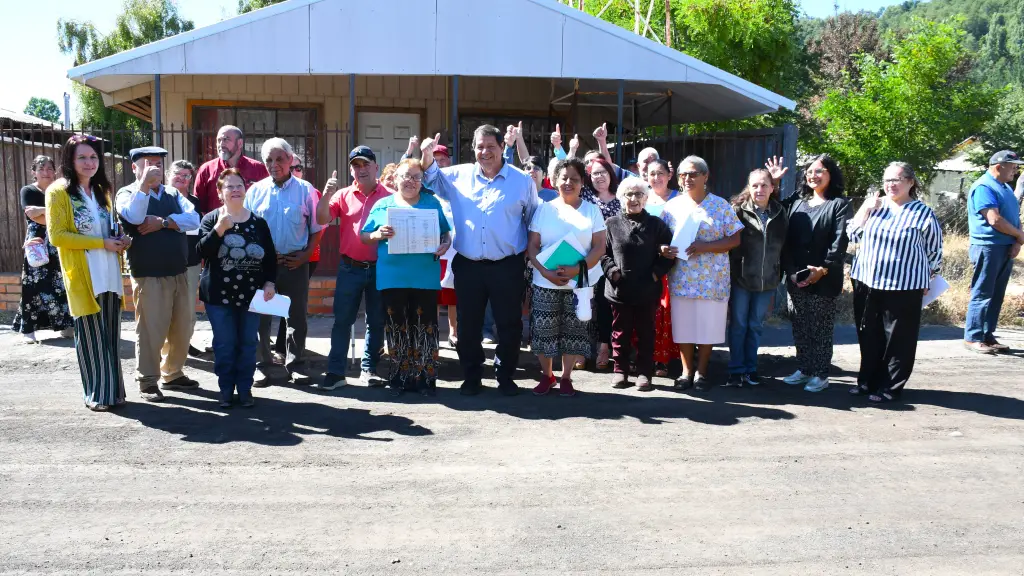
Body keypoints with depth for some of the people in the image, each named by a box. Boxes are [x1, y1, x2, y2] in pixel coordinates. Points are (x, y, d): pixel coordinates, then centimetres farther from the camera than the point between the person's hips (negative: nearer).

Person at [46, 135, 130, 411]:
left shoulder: (102, 191, 16)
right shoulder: (59, 192, -5)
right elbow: (57, 235, -12)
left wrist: (121, 240, 1)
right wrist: (101, 243, -16)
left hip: (109, 274, 6)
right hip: (83, 276, -6)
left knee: (110, 335, 8)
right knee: (92, 336, 0)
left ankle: (111, 389, 16)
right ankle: (95, 394, 10)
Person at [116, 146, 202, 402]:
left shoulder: (173, 194, 12)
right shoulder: (127, 193, -2)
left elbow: (193, 219, -4)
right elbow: (134, 217, -24)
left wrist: (163, 222, -16)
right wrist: (144, 184, -29)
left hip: (180, 274, 5)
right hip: (148, 276, -5)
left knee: (182, 328, 12)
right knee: (150, 330, 0)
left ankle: (173, 374, 28)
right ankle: (148, 381, 14)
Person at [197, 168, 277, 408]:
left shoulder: (258, 222, 6)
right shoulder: (211, 219, 0)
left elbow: (270, 256, 10)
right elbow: (202, 251, -13)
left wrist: (269, 282, -1)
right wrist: (219, 229, -24)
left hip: (251, 293, 2)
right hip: (219, 294, -2)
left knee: (248, 343, 6)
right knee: (224, 344, 2)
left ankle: (245, 389, 16)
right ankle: (226, 390, 14)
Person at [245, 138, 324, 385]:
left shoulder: (305, 190, 2)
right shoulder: (256, 191, 6)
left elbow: (317, 228, 4)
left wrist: (305, 255, -6)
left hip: (295, 263, -1)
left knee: (297, 316, 8)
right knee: (260, 316, 4)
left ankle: (295, 365, 20)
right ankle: (262, 367, 14)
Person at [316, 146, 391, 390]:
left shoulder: (389, 196, 2)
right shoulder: (343, 195, 4)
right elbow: (322, 219, -6)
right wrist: (326, 195, -20)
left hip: (380, 268, 0)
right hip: (350, 268, 0)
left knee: (376, 322, 8)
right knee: (342, 320, 2)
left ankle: (368, 369, 20)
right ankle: (335, 371, 7)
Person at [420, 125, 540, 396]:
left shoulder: (522, 181, 0)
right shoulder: (459, 175, 4)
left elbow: (534, 221, 8)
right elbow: (431, 179, 16)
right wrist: (427, 156, -3)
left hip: (507, 266, -2)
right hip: (468, 265, 2)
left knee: (509, 324, 6)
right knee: (469, 324, 10)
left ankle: (506, 377, 21)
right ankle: (472, 376, 24)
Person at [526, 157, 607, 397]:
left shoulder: (592, 210, 4)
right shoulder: (544, 209, 6)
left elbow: (599, 247, -1)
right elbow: (532, 246, 3)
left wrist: (578, 268, -16)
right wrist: (545, 271, -13)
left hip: (579, 284, 0)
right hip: (545, 283, 0)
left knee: (574, 331, 4)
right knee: (543, 330, 2)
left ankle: (566, 377, 19)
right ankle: (547, 375, 21)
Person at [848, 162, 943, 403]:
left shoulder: (923, 213, -3)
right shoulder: (874, 206, 8)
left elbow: (934, 251, 5)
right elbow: (852, 235, 5)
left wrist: (927, 280, 6)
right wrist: (865, 209, -5)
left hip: (904, 287, -4)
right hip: (866, 283, 4)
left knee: (898, 338, 2)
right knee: (868, 336, 12)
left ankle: (890, 387, 11)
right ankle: (867, 380, 24)